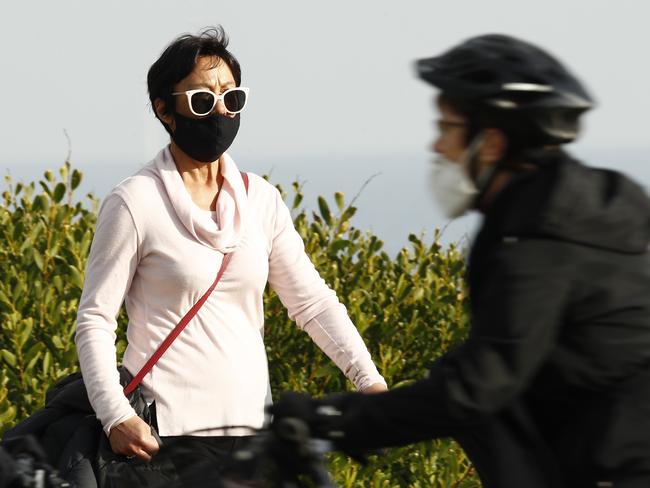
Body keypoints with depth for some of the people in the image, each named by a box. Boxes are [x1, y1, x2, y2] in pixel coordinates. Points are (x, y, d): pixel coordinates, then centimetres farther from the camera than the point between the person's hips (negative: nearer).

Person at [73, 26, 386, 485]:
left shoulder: (261, 200, 9)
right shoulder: (135, 204, -6)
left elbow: (312, 301, 6)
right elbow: (94, 321, -6)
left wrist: (369, 380, -7)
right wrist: (116, 417, -20)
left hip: (250, 425, 5)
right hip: (167, 430, -5)